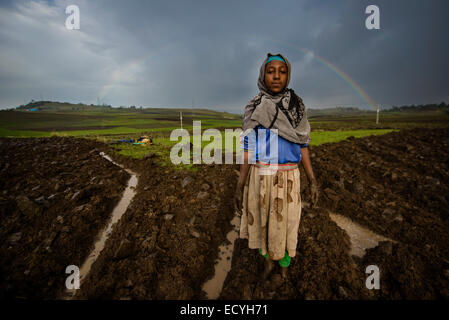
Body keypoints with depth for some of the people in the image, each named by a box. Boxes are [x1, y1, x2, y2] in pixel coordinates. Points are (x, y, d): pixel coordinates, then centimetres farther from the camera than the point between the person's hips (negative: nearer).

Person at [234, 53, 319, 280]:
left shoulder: (296, 107, 1)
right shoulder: (254, 109, -2)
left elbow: (302, 145, 4)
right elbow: (248, 148, -3)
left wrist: (312, 180, -2)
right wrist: (240, 185, -7)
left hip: (287, 179, 0)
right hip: (260, 177, 0)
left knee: (284, 226, 12)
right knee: (263, 223, 15)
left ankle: (284, 268, 39)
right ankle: (268, 260, 44)